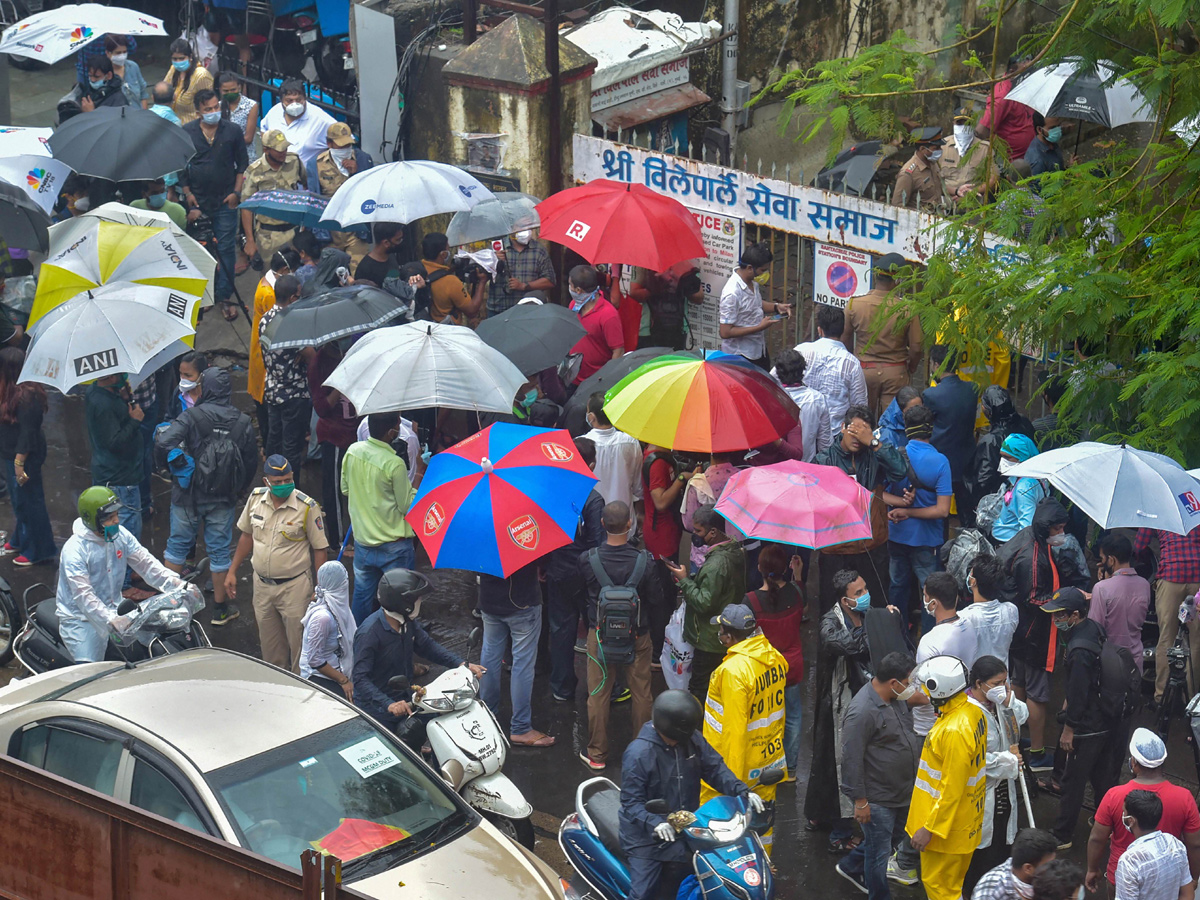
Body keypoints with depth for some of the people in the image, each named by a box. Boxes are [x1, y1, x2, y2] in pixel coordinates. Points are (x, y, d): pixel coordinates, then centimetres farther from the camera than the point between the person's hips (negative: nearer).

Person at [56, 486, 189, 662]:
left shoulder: (120, 535, 1)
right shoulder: (74, 549, -21)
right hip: (80, 618, -7)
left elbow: (145, 563, 1)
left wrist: (176, 583, -15)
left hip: (113, 608, 7)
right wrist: (110, 620, -42)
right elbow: (83, 595, -29)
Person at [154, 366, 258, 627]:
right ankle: (220, 609, 20)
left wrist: (173, 463, -4)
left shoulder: (192, 416, -16)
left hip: (188, 495, -2)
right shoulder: (243, 422, -4)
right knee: (219, 550, 11)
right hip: (224, 498, 2)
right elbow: (251, 462, 4)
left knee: (178, 544, 15)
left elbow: (164, 443, -26)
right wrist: (239, 490, 20)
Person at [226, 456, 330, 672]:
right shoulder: (256, 498, -2)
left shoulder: (307, 507, -15)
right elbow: (247, 535, 13)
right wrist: (232, 571, 14)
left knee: (298, 644, -1)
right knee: (269, 644, 17)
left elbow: (320, 549, -9)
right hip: (262, 584, 5)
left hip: (294, 586, -5)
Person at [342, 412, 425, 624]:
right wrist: (419, 473, -9)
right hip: (394, 547, -6)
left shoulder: (353, 451, -5)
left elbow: (345, 489, 10)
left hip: (362, 541, 6)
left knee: (362, 594, 20)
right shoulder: (394, 464, -23)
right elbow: (407, 506, -14)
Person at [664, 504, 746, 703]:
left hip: (710, 640, -10)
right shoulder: (736, 550, 1)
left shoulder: (716, 564, -30)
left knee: (700, 690, 3)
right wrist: (692, 583, 7)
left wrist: (685, 581, -18)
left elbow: (705, 603, -27)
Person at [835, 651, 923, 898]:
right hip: (878, 798, -9)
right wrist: (860, 801, -20)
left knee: (894, 837, 27)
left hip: (902, 791, 9)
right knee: (879, 852, 8)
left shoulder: (897, 697, -2)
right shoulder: (862, 712, -29)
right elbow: (852, 759, -24)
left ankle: (851, 867, 47)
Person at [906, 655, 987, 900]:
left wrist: (929, 828, -21)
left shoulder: (955, 731, -31)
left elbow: (951, 789, -27)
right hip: (967, 820, 10)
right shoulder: (973, 712, -1)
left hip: (946, 824, -10)